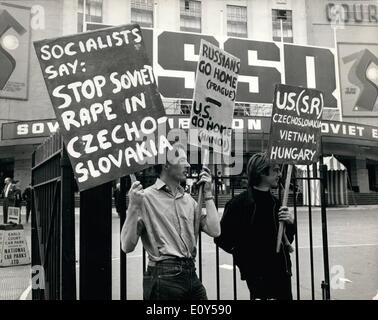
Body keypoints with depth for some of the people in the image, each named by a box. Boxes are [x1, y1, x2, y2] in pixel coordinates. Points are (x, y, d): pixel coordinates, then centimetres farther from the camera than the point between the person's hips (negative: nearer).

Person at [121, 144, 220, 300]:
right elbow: (127, 246, -12)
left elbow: (214, 231, 1)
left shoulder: (189, 200, 10)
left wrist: (207, 193, 5)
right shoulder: (146, 197, -9)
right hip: (163, 277, -6)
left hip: (191, 275, 6)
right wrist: (133, 206, -23)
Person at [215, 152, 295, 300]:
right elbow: (222, 238, -12)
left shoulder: (275, 203, 9)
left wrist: (290, 223, -2)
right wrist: (244, 255, -6)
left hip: (282, 272, 7)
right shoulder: (239, 203, -12)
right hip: (258, 275, -7)